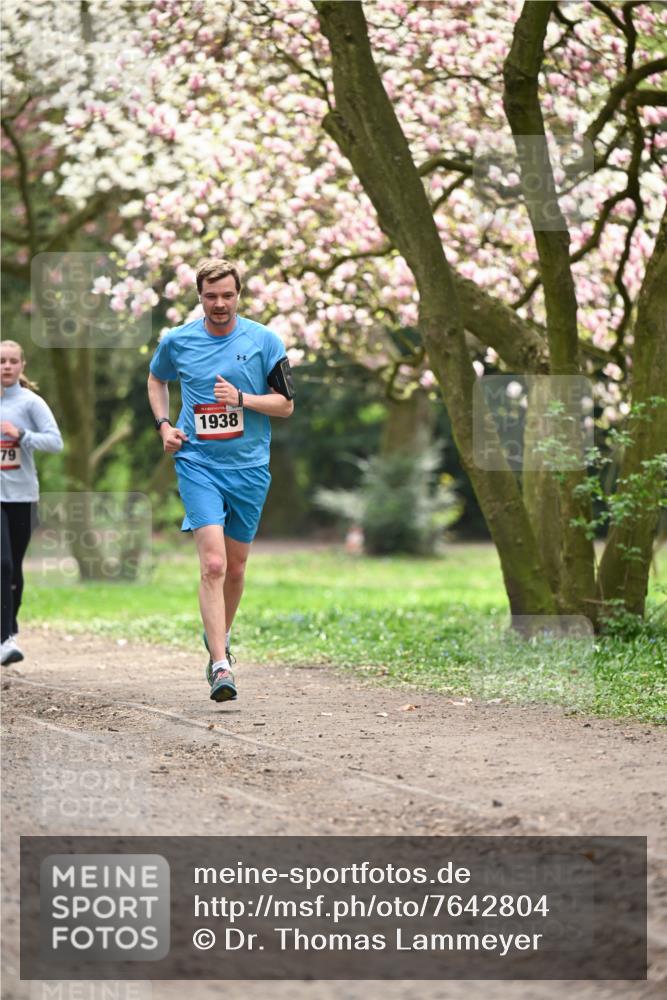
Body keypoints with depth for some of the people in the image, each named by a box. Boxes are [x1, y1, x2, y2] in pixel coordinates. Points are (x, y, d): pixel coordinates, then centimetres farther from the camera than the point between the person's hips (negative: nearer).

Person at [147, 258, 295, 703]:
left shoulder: (264, 341, -2)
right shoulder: (177, 341, 1)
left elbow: (286, 404, 1)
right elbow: (156, 379, 23)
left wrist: (241, 398, -15)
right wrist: (164, 424, 7)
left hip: (249, 467, 2)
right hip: (198, 463, -1)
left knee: (236, 566, 12)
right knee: (213, 563, -16)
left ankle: (219, 640, 38)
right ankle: (221, 667, -19)